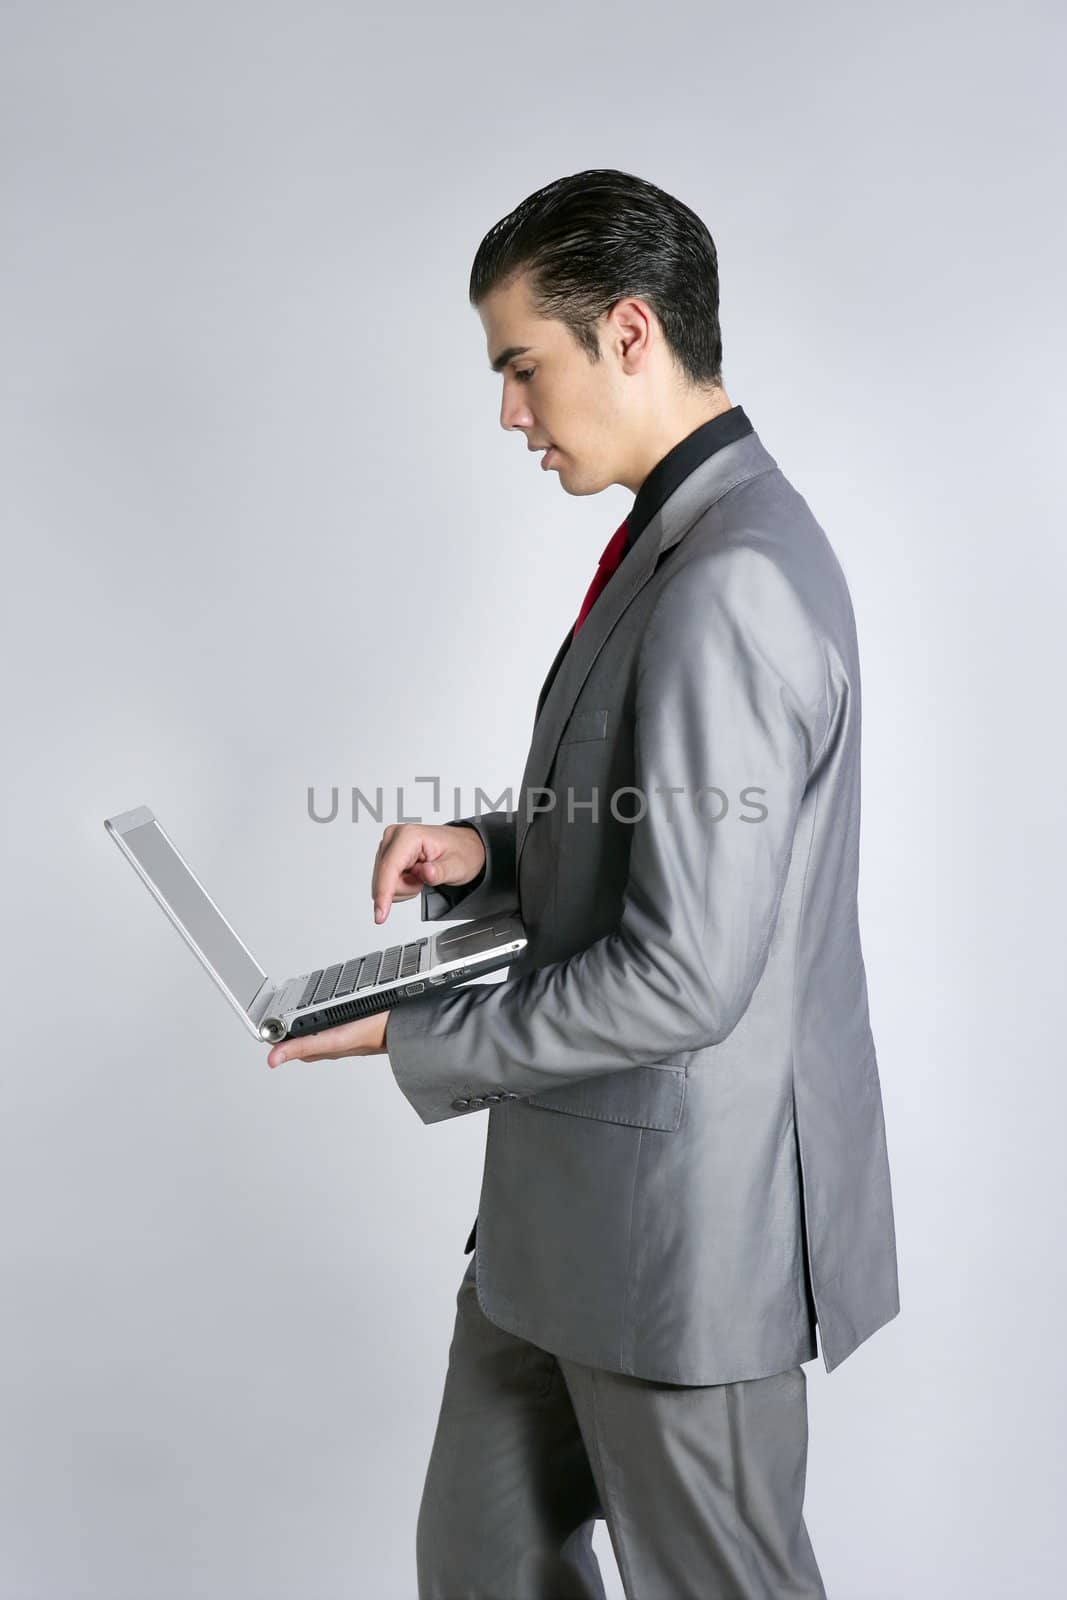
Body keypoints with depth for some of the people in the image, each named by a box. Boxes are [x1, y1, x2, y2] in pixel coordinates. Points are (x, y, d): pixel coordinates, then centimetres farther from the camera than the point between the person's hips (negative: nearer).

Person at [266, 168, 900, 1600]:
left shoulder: (729, 585, -25)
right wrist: (492, 851, 1)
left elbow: (685, 979, -26)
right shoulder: (686, 541, 8)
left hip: (686, 1210, -9)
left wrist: (415, 1035, -14)